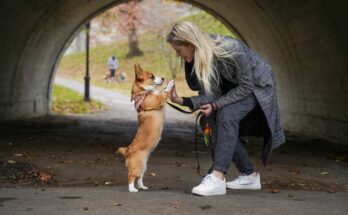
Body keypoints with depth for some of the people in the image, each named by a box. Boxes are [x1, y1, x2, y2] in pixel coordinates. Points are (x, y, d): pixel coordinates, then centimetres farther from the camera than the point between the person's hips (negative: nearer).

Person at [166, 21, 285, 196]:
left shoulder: (230, 49, -36)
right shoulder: (198, 58, -16)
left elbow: (246, 86, -26)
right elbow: (209, 94, -17)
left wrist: (216, 105, -29)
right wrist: (182, 101, -33)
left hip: (257, 85, -7)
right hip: (234, 86, 7)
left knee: (227, 115, -28)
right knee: (216, 121, -5)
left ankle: (217, 178, -32)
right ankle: (249, 176, 11)